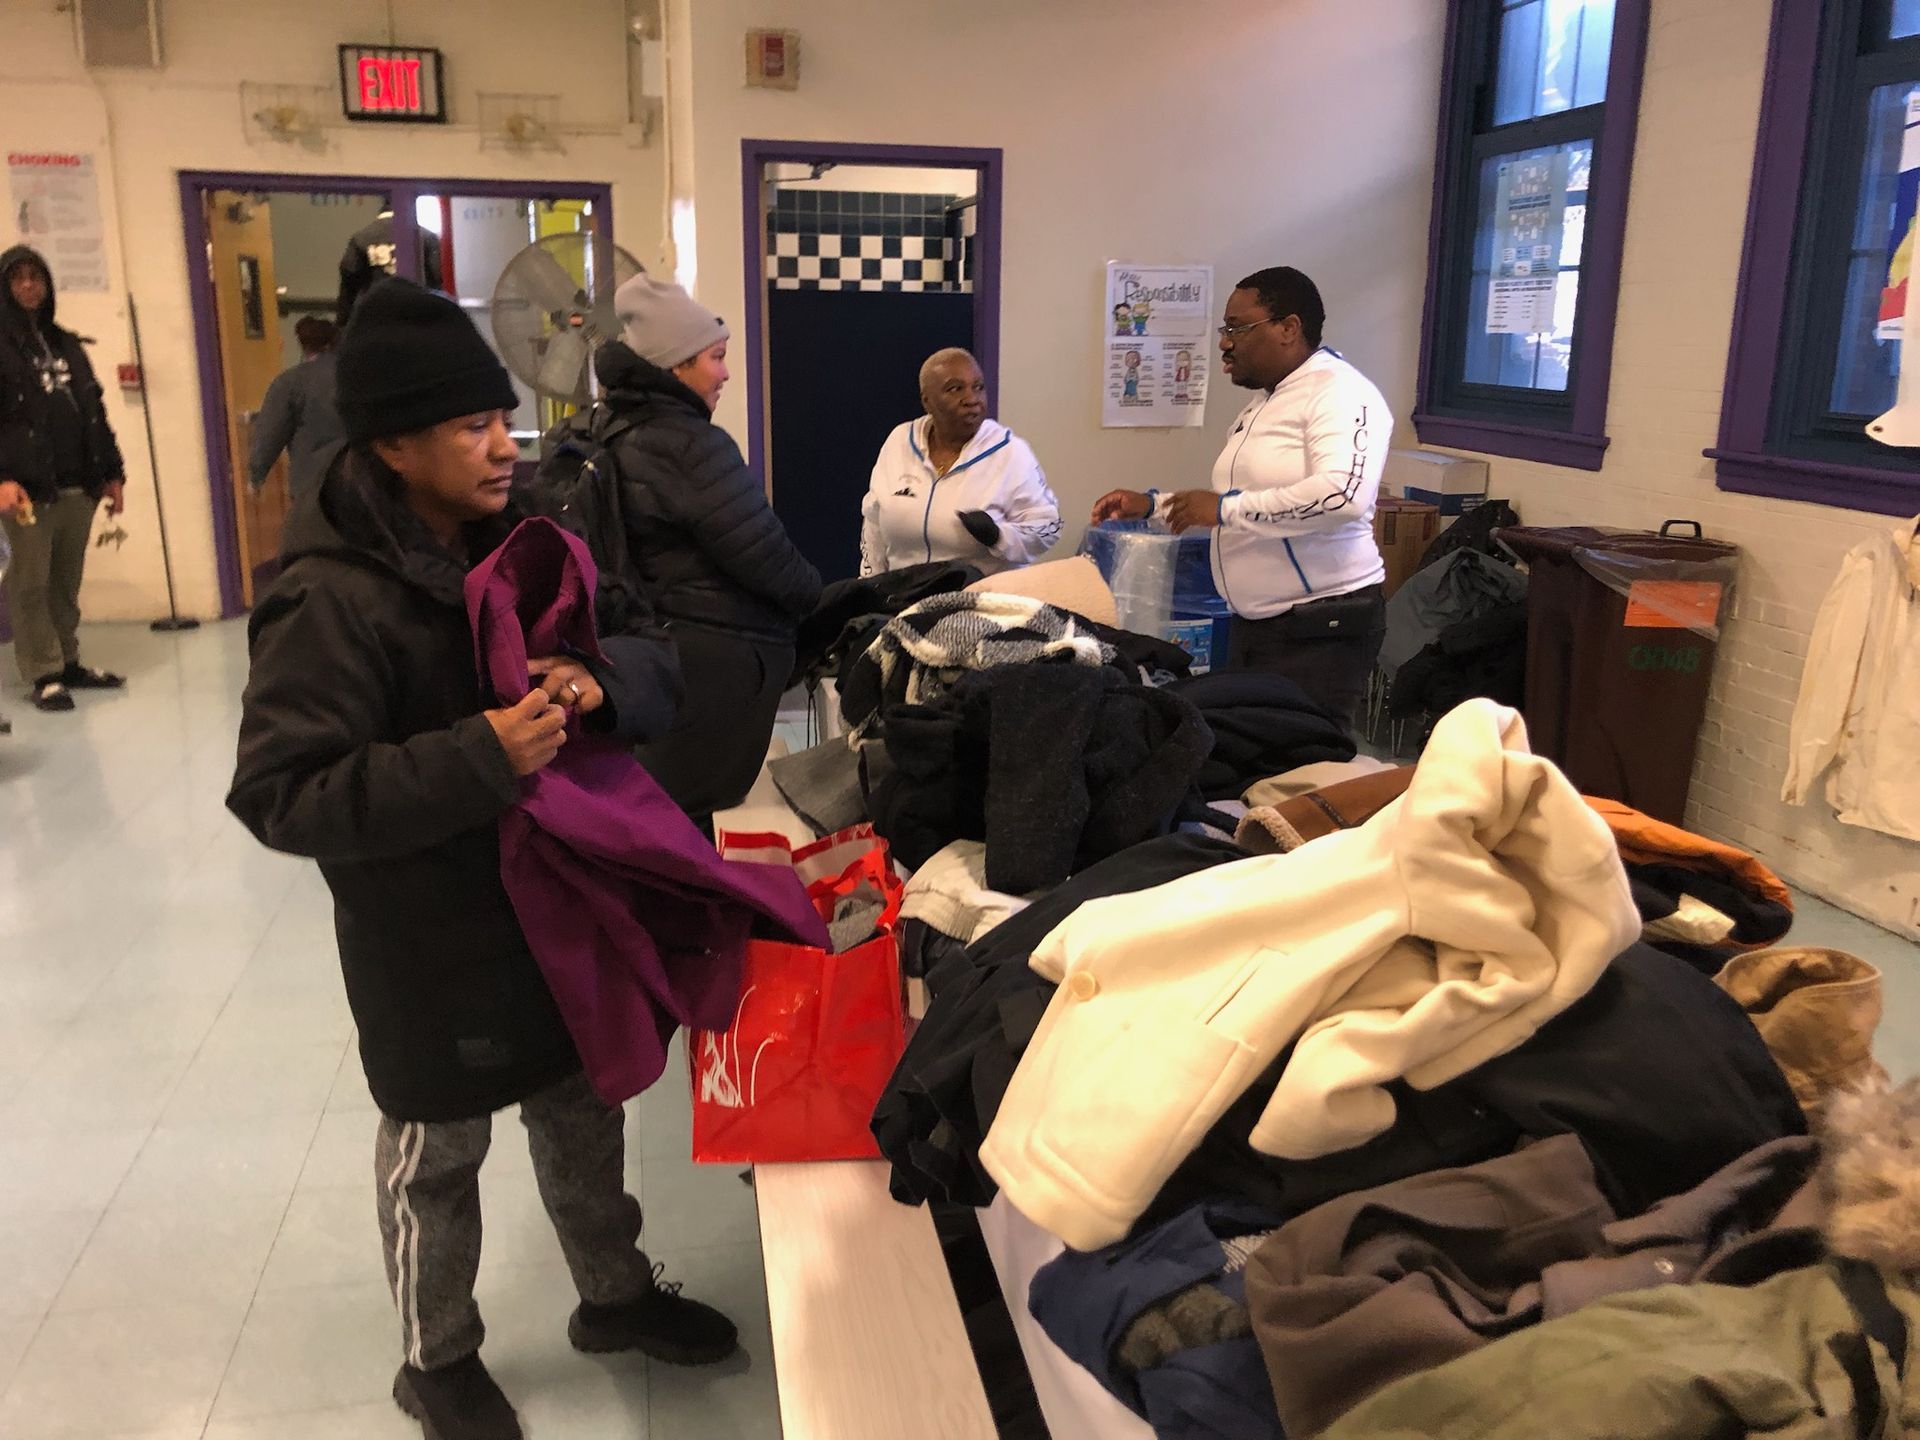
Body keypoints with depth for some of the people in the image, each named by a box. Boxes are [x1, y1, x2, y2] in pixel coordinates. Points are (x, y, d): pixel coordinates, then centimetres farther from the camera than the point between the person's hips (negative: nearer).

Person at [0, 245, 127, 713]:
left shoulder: (66, 343, 19)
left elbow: (96, 411, 20)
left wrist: (112, 471, 16)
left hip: (79, 485, 5)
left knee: (67, 581, 9)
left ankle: (68, 662, 18)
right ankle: (44, 675, 3)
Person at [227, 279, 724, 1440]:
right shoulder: (331, 603, -22)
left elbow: (658, 661, 2)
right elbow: (281, 795, -25)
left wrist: (601, 681, -22)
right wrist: (476, 758, -34)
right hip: (430, 938, -6)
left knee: (584, 1109, 23)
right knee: (439, 1153, 15)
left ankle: (617, 1294, 47)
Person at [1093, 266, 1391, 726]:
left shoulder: (1340, 393, -13)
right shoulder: (1262, 403, 16)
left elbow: (1343, 494, -30)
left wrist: (1224, 507, -24)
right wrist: (1152, 505, 14)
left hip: (1321, 630, -9)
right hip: (1253, 623, 9)